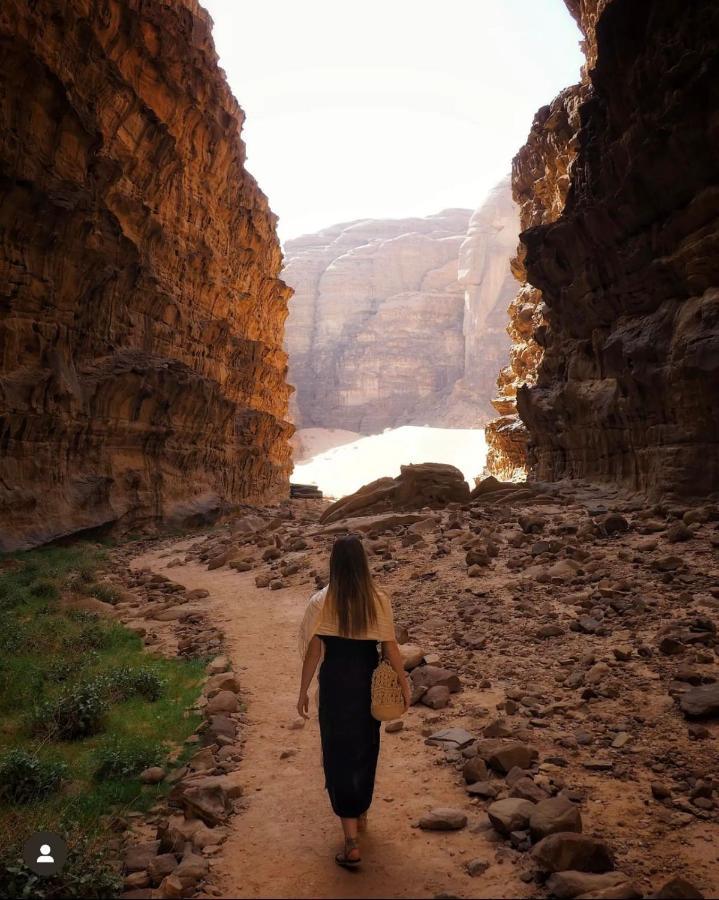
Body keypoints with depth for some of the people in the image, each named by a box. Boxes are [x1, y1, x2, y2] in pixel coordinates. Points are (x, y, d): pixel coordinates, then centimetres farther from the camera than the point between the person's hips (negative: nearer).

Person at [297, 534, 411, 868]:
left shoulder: (321, 602, -14)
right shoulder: (379, 600, -10)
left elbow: (313, 651, -9)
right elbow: (390, 647, -7)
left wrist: (303, 690, 2)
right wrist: (403, 683, 6)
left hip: (335, 683, -2)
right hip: (369, 683, 3)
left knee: (339, 754, 7)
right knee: (366, 748, 23)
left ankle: (352, 842, 3)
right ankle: (361, 813, 44)